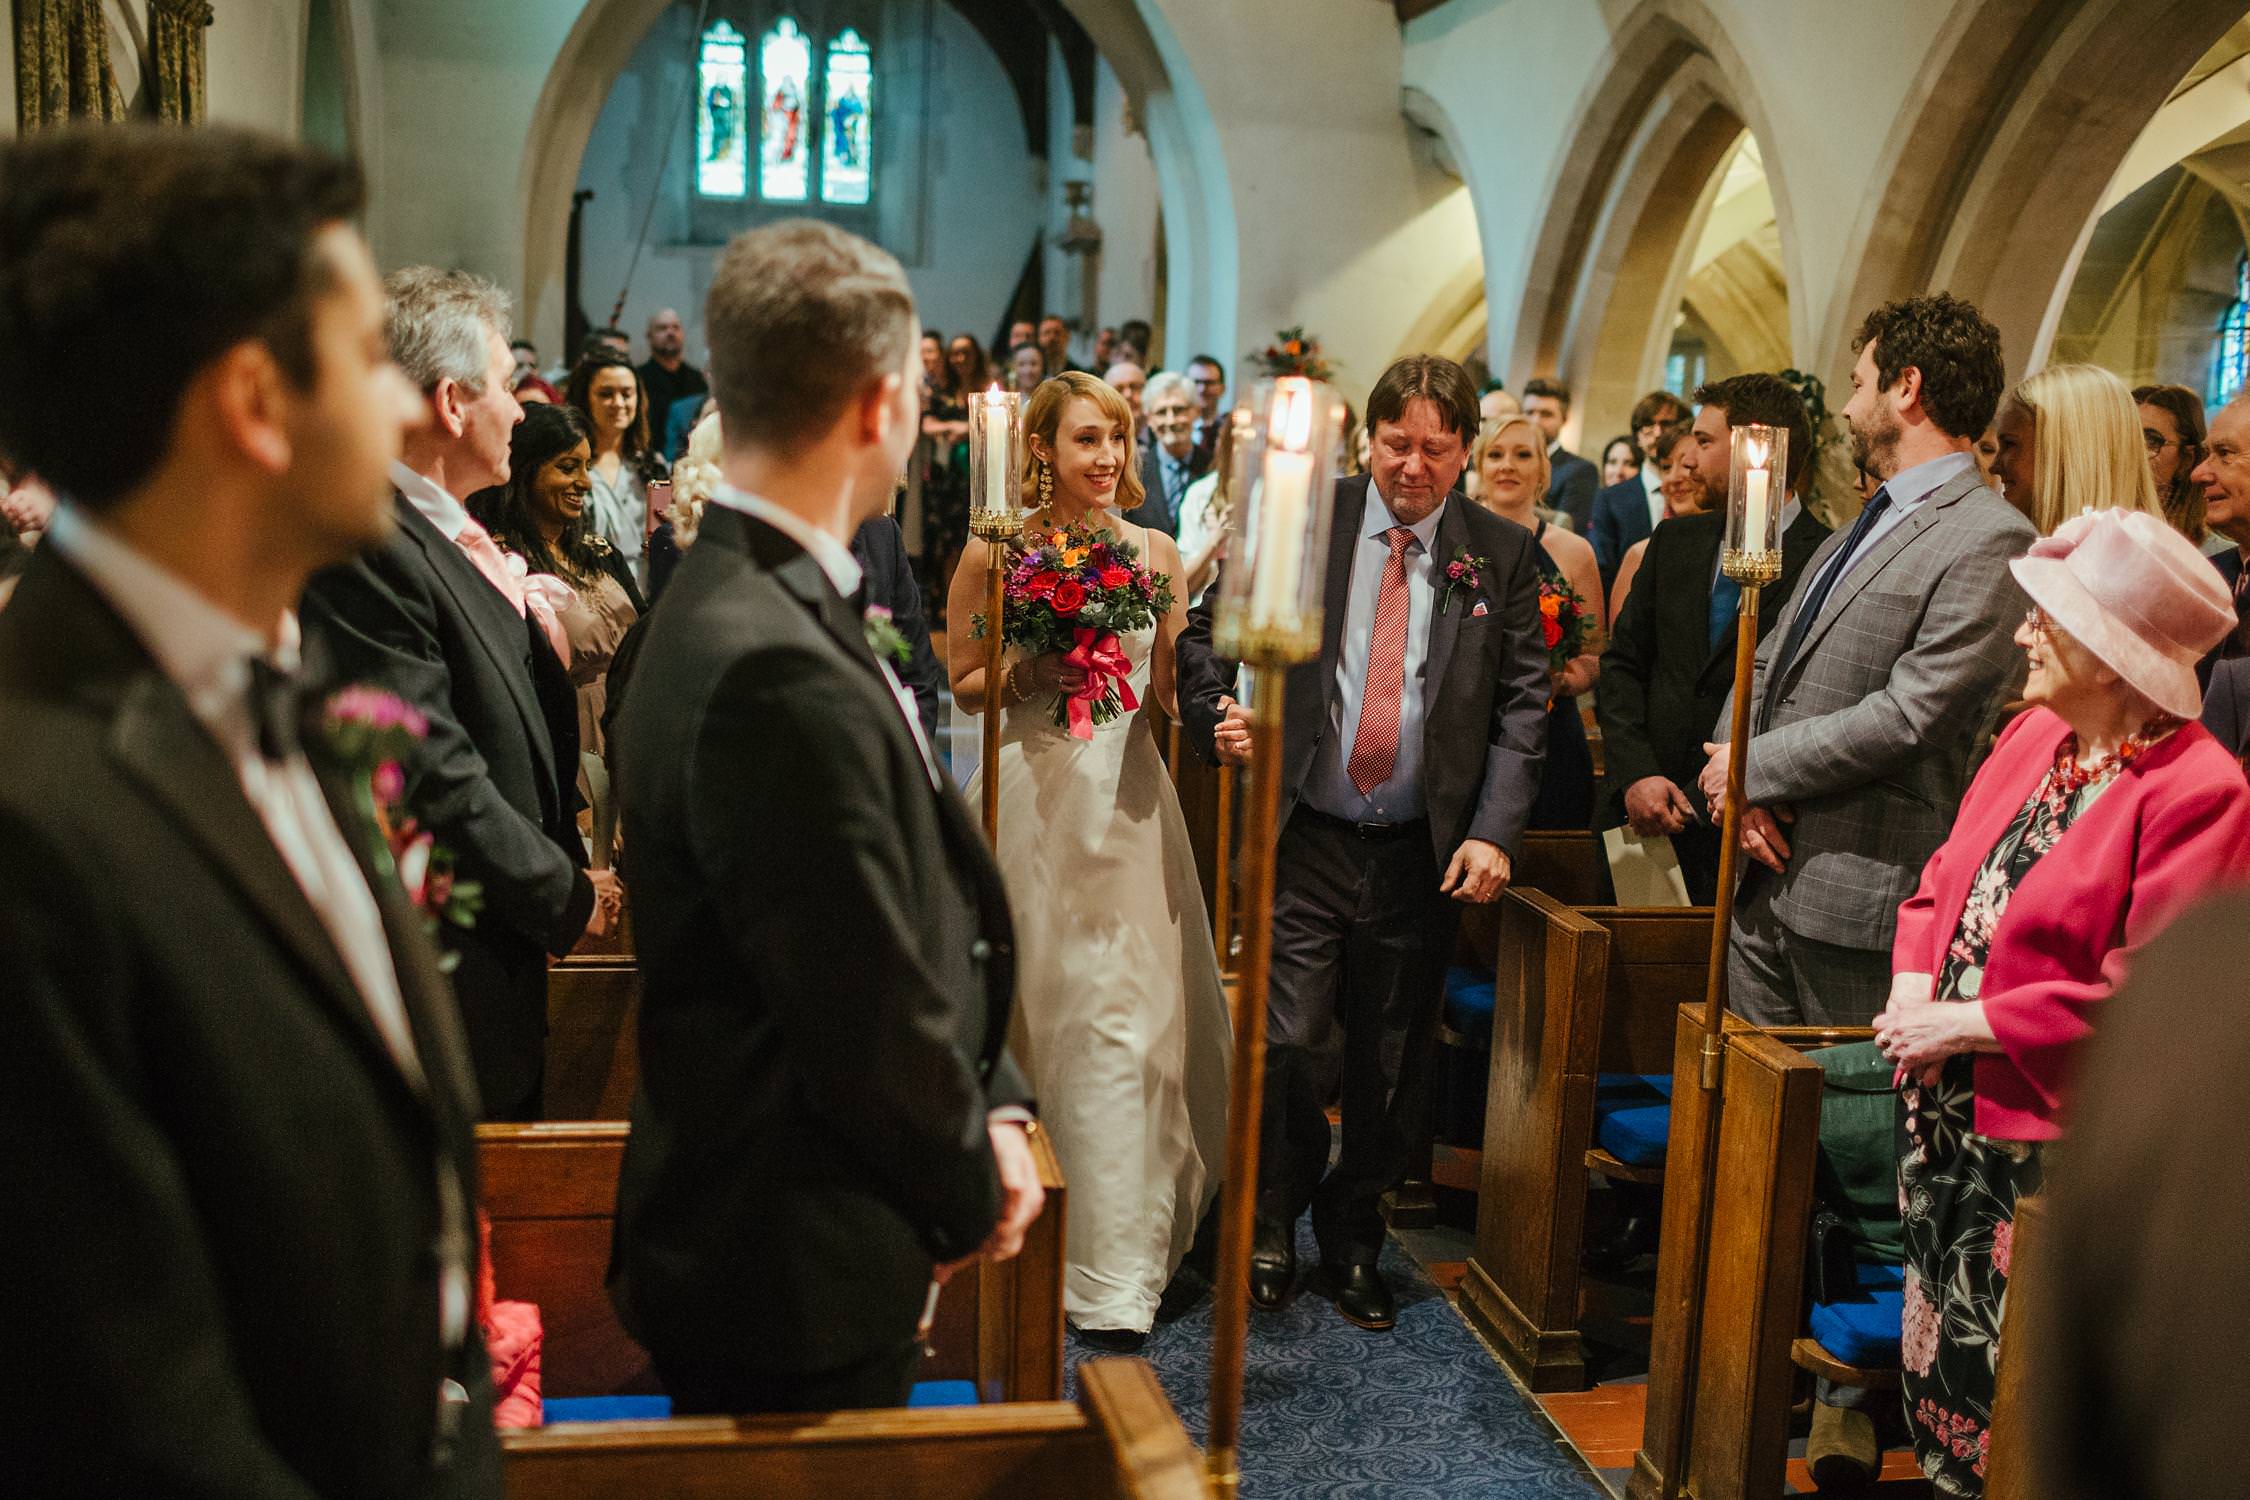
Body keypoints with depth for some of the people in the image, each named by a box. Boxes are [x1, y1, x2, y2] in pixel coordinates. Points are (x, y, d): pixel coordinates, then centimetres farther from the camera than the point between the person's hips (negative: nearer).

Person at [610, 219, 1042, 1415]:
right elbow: (871, 1017, -24)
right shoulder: (779, 671, -29)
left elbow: (920, 905, 7)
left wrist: (993, 1107, 1)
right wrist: (969, 1196, -7)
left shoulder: (752, 602, 3)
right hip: (798, 1273, -9)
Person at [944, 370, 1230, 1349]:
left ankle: (1115, 1267, 15)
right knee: (1035, 1010, 6)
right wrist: (1028, 670, -13)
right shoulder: (995, 553, 0)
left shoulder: (1155, 552, 6)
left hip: (1127, 799, 2)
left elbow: (1174, 687, 11)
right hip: (1030, 799, -2)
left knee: (1127, 1017, 2)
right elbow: (964, 685, 5)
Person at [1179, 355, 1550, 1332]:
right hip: (1304, 844, -1)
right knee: (1293, 1047, -6)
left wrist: (1495, 831, -8)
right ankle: (1271, 1224, 21)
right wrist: (1220, 716, -14)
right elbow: (1206, 634, 6)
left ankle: (1353, 1241, 32)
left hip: (1424, 855, 2)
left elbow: (1523, 705, 3)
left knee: (1391, 1067, 10)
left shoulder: (1503, 556, 5)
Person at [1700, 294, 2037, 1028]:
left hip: (1859, 895, -8)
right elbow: (1765, 665, 14)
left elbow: (1908, 715, -20)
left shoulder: (1992, 540, -13)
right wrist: (1740, 791, -4)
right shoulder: (1859, 528, 17)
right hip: (1766, 881, 8)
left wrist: (1752, 769, -11)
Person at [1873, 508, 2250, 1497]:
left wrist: (1969, 1024, -17)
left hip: (2047, 1137, -7)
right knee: (1937, 1337, 18)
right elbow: (1946, 873, 15)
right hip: (1944, 1101, 8)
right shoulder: (2035, 736, 7)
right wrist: (1914, 986, -2)